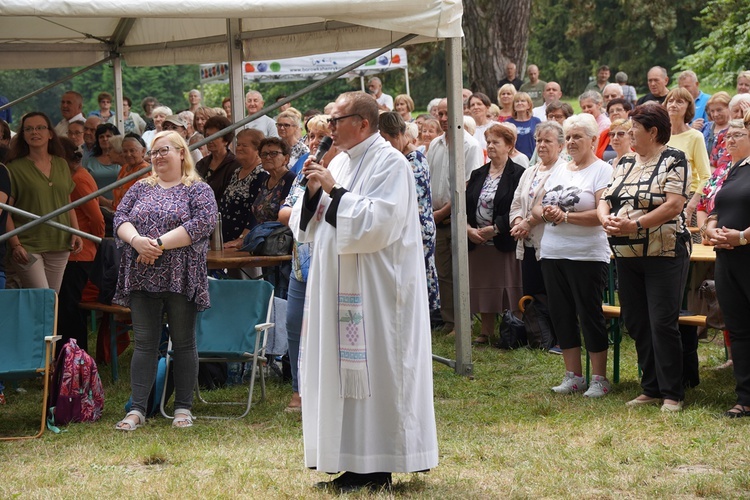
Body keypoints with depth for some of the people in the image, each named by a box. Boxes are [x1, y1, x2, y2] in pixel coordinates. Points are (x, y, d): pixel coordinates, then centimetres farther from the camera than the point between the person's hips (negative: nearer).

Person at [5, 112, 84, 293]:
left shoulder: (61, 165, 12)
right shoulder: (15, 168, -3)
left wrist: (76, 232, 6)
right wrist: (15, 244, -14)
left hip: (59, 245, 5)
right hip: (28, 247, -5)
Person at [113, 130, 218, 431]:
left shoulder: (198, 190, 2)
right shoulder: (141, 188, 16)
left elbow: (203, 223, -12)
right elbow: (120, 218, 7)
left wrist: (161, 243, -17)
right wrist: (137, 240, -15)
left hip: (181, 278, -3)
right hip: (142, 278, 3)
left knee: (183, 343, 3)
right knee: (144, 344, 2)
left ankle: (183, 408, 10)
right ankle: (137, 409, 2)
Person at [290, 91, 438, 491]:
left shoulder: (389, 164, -10)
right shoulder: (340, 163, 14)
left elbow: (378, 223, -21)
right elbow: (313, 227, 16)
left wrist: (335, 192, -17)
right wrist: (314, 192, -2)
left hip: (374, 290, -9)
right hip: (339, 287, 9)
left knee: (372, 370, -6)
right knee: (343, 371, 8)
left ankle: (377, 470, 0)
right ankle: (355, 467, 13)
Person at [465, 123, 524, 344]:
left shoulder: (517, 174, -5)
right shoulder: (478, 175, 14)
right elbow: (465, 205, 10)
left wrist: (494, 229, -17)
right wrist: (469, 229, -7)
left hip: (505, 242, -6)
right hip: (478, 242, 6)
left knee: (506, 289, -4)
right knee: (483, 288, 8)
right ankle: (486, 332, 16)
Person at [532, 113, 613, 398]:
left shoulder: (602, 171, -6)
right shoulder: (559, 171, 15)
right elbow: (537, 207, 14)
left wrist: (566, 216, -21)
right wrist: (545, 213, -8)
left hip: (587, 255, -7)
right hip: (553, 254, 7)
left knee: (590, 314, -2)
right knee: (561, 315, 9)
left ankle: (599, 378, 6)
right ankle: (573, 375, 17)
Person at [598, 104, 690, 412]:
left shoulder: (673, 160, -6)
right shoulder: (625, 163, 15)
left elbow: (674, 205, -17)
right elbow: (605, 200, 11)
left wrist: (634, 225, -24)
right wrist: (606, 219, -13)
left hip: (663, 255, -7)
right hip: (627, 256, 7)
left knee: (663, 324, -8)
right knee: (635, 323, 9)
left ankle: (672, 394, 0)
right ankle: (651, 389, 19)